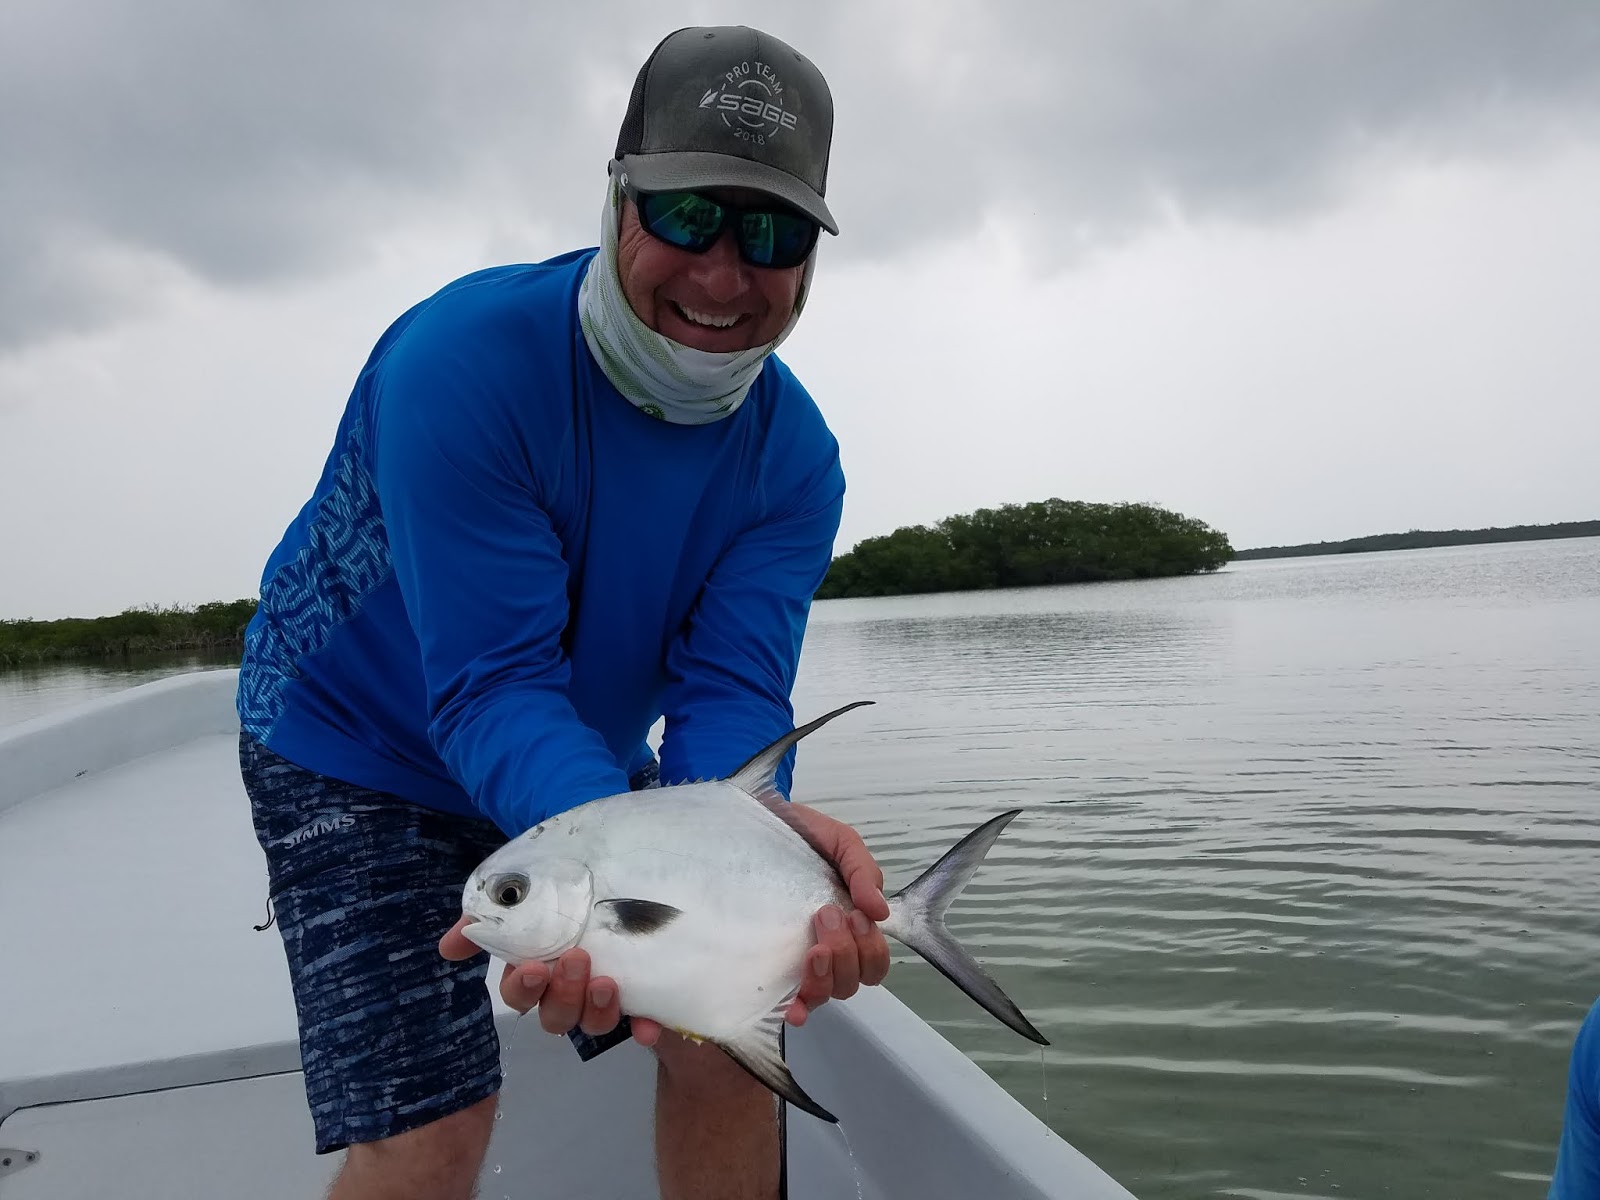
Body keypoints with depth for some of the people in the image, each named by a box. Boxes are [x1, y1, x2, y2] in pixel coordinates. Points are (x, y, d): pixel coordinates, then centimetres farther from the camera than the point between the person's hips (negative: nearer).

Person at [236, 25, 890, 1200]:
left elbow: (731, 695, -24)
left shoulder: (792, 453, -16)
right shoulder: (464, 357, -30)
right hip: (360, 750, -4)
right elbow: (494, 687, -34)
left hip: (586, 757, 5)